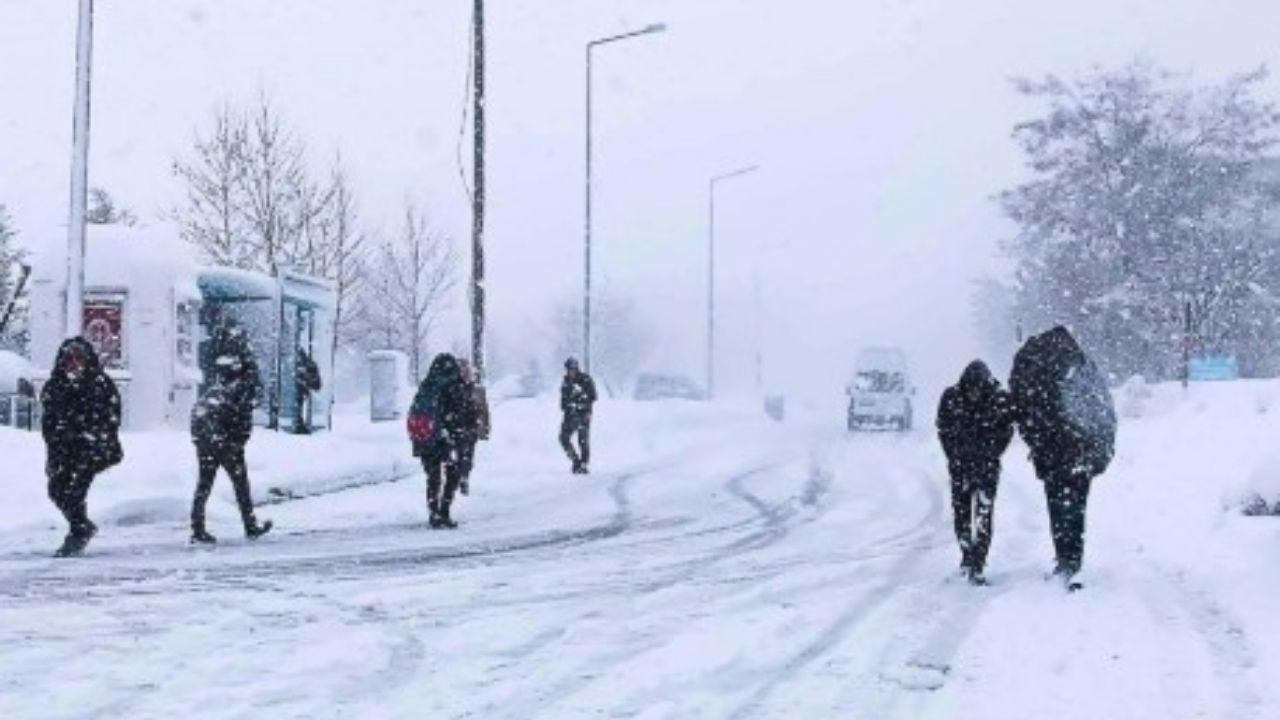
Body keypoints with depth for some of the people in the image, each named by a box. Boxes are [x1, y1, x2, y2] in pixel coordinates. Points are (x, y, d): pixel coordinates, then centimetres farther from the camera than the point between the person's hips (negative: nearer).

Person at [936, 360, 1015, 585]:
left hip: (987, 465, -2)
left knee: (983, 514, -11)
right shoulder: (951, 397, -7)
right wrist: (955, 456, -6)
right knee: (960, 511, 7)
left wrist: (990, 455, -10)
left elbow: (1005, 433, -1)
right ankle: (967, 557, 26)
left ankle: (977, 567, -9)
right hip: (960, 464, 2)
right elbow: (944, 431, 2)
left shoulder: (1001, 400, -10)